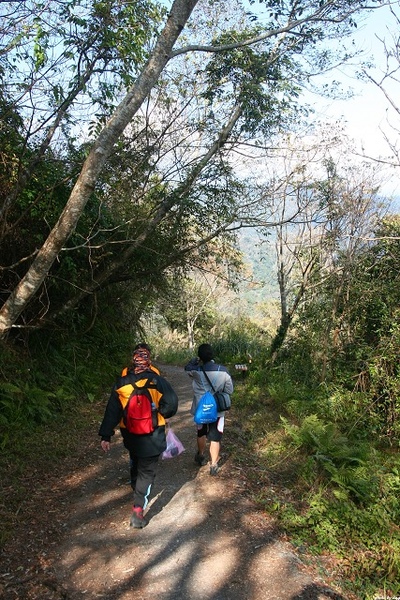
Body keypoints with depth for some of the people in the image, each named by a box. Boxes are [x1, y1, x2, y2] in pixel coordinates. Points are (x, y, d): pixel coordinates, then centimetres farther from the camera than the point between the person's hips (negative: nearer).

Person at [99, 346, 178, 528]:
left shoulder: (121, 383, -5)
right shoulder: (156, 381, -15)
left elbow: (112, 410, -4)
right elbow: (171, 403, -17)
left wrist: (106, 435, 0)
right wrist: (161, 415, 4)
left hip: (130, 435, 4)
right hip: (152, 436, -4)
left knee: (135, 463, 29)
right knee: (147, 470, 6)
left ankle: (137, 491, 52)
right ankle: (138, 510, -3)